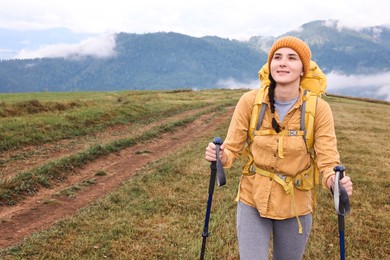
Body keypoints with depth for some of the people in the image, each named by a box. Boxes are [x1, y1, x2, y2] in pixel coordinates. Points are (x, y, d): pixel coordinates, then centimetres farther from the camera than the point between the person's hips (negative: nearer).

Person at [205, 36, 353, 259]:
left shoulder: (318, 109, -15)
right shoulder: (250, 101, -14)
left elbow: (328, 161, -14)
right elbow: (233, 149, -8)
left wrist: (335, 180, -36)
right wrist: (220, 156, -30)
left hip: (295, 205, 1)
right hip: (253, 200, 0)